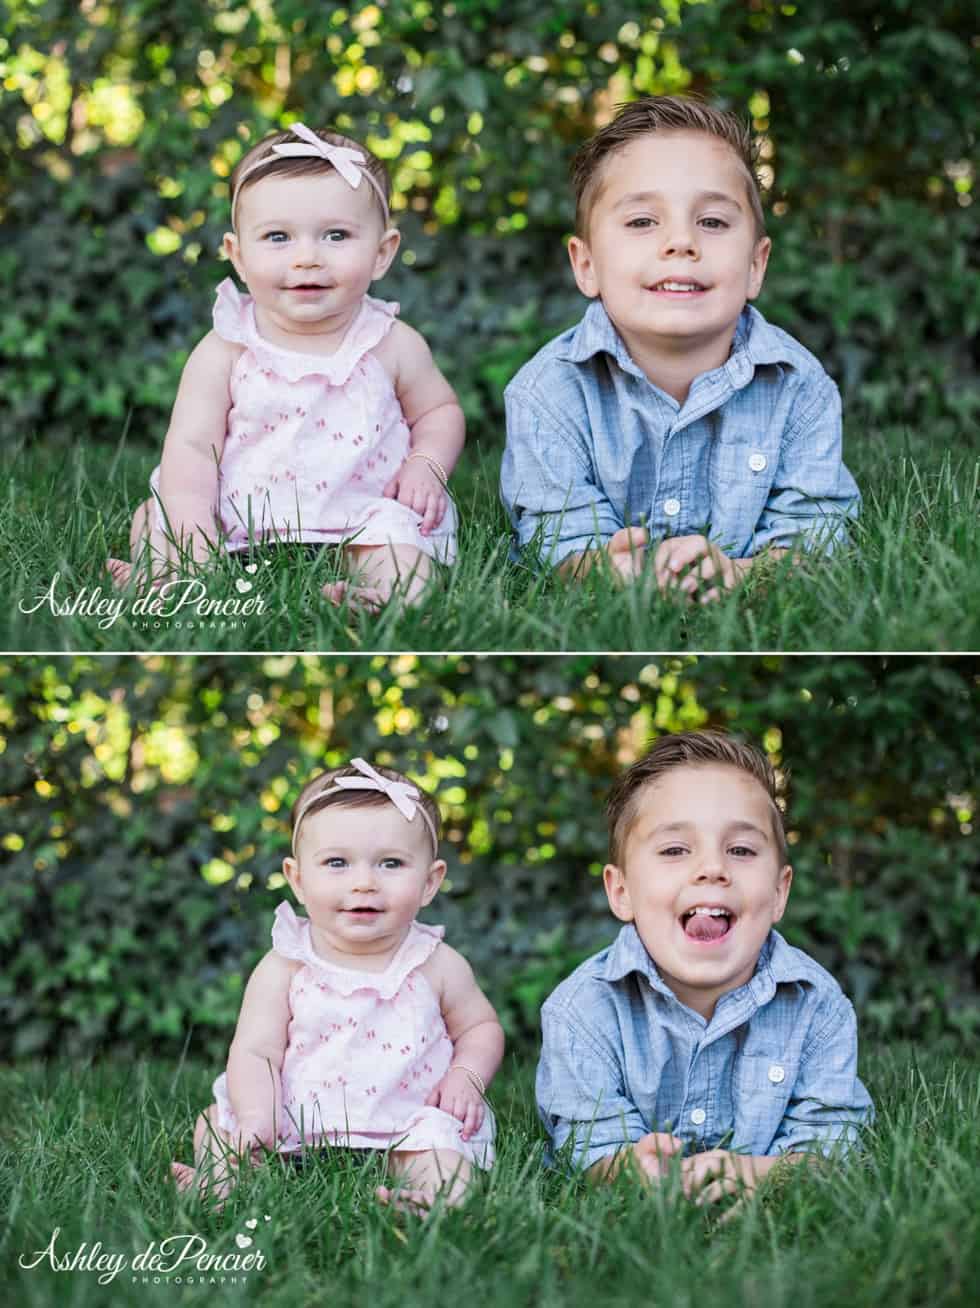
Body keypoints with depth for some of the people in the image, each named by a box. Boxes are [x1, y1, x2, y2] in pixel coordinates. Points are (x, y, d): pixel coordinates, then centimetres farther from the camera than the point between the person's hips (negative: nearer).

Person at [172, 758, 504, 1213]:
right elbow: (257, 1052, -7)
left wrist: (466, 1076, -7)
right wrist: (256, 1121, -24)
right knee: (215, 1120, -7)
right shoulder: (284, 969, -3)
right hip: (298, 1124, 2)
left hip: (404, 1130, -2)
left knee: (441, 1143, -31)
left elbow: (481, 1027, 14)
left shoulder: (436, 965, -1)